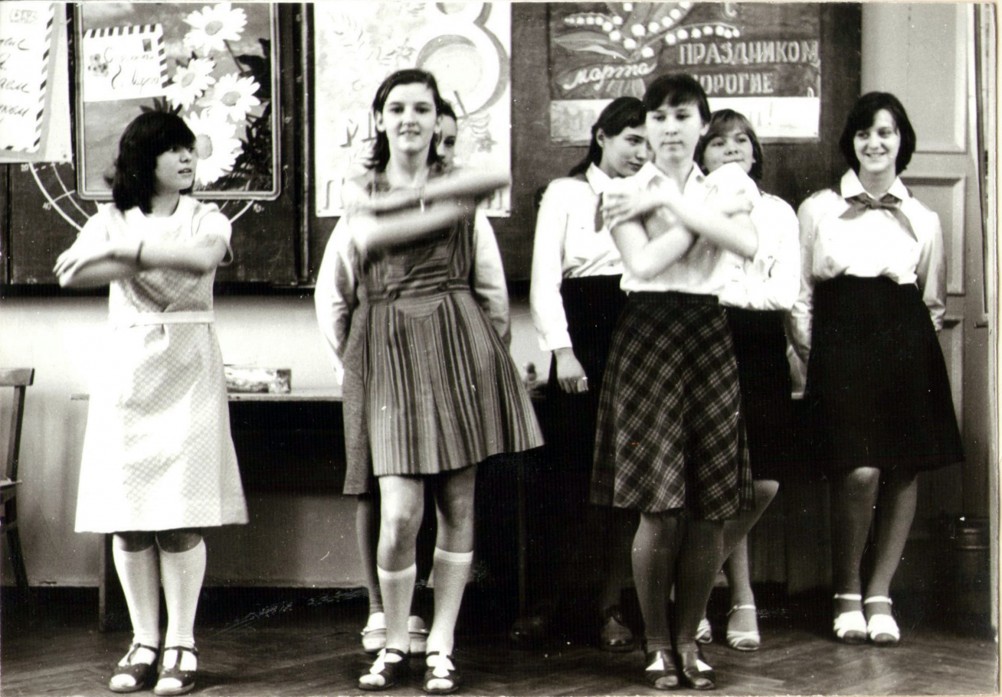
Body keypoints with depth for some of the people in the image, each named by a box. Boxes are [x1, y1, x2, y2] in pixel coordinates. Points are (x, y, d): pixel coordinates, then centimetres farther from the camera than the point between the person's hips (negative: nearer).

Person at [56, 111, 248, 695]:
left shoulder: (206, 218, 7)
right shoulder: (112, 219, 10)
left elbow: (203, 256, -18)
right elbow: (72, 271, -10)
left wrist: (126, 251, -19)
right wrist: (156, 258, -15)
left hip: (189, 368, -2)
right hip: (127, 367, 2)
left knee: (182, 516, -5)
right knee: (127, 517, 1)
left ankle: (181, 646, 3)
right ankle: (144, 642, 11)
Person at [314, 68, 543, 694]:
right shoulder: (359, 195, 11)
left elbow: (492, 289, 12)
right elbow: (331, 297, 13)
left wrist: (490, 353, 9)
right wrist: (351, 358, 9)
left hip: (458, 344, 1)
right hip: (385, 353, -1)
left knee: (458, 506, 3)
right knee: (399, 514, -10)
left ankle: (441, 647, 15)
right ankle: (395, 646, 10)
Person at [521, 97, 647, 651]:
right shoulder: (565, 193, 7)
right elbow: (544, 279, -1)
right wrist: (562, 350, -10)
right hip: (580, 339, -2)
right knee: (568, 473, 0)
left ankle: (611, 605, 11)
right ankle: (552, 599, 13)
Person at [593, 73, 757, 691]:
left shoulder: (723, 192, 13)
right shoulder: (627, 193, 4)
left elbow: (748, 245, -9)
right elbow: (642, 264, -13)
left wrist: (671, 201, -11)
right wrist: (708, 213, -7)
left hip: (709, 335, 3)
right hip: (648, 335, -3)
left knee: (711, 508, 1)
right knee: (662, 508, -6)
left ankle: (688, 638, 16)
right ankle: (657, 643, 11)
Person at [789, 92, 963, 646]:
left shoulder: (924, 221, 15)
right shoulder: (818, 209, 10)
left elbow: (934, 303, 20)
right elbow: (799, 293, 8)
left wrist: (913, 344, 7)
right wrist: (810, 352, 0)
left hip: (906, 350, 3)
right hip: (841, 344, -3)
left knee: (903, 471, -1)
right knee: (858, 472, -14)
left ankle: (880, 594, 12)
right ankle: (847, 594, 4)